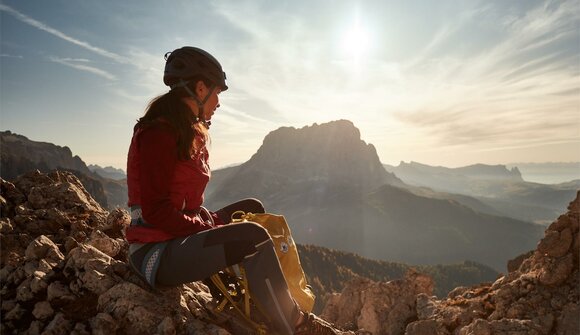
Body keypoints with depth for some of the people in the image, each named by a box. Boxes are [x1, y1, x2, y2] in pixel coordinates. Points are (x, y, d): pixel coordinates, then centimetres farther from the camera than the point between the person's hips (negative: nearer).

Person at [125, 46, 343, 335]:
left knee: (251, 209, 8)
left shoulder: (187, 132, 12)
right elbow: (155, 211, -23)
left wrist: (212, 222, 0)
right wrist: (211, 227, -20)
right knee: (255, 237, -25)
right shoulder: (158, 133, -18)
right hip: (157, 253, -10)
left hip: (179, 235, 10)